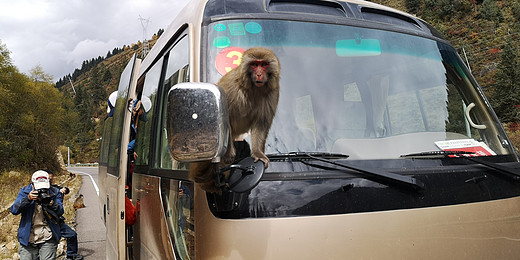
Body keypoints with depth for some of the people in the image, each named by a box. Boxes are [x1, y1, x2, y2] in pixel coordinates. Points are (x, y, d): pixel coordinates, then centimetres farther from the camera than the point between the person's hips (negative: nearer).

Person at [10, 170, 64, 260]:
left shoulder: (55, 193, 0)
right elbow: (14, 210, -10)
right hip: (28, 239, 1)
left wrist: (52, 205, -28)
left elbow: (60, 212, -7)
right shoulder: (24, 191, 1)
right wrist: (28, 198, -26)